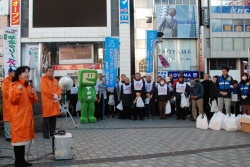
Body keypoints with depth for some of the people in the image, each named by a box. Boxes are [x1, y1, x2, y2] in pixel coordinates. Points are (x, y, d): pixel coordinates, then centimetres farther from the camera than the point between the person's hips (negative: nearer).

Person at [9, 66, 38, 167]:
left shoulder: (28, 86, 15)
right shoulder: (14, 85, -7)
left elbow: (34, 101, 14)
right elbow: (12, 100, -17)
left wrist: (33, 94, -4)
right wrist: (18, 91, -28)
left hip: (27, 116, 7)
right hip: (18, 116, -7)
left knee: (24, 137, 12)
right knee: (18, 137, -5)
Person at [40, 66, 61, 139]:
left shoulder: (55, 80, 17)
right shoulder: (43, 79, -5)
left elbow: (59, 89, 10)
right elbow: (46, 90, -16)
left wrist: (57, 95, -9)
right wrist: (53, 95, -13)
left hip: (55, 102, 7)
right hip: (47, 102, -7)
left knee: (54, 118, 11)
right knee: (46, 119, -4)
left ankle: (52, 132, 21)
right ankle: (46, 134, 2)